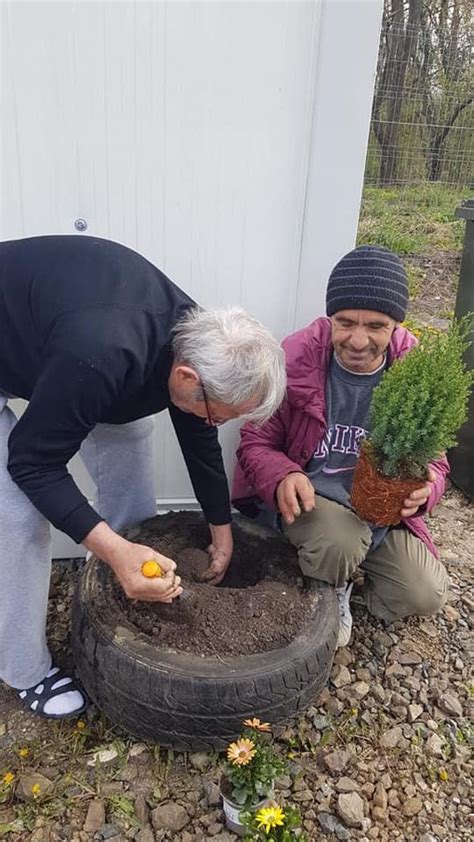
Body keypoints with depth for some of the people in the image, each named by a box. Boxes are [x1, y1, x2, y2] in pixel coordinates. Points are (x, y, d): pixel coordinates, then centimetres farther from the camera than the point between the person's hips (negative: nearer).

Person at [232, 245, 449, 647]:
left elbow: (433, 458, 0)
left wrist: (425, 489, -24)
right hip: (310, 496, -3)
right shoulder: (294, 359, -17)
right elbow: (256, 443, -9)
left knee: (424, 596, -7)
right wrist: (283, 477, -32)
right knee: (340, 540, -33)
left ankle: (366, 560, 27)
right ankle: (331, 591, 5)